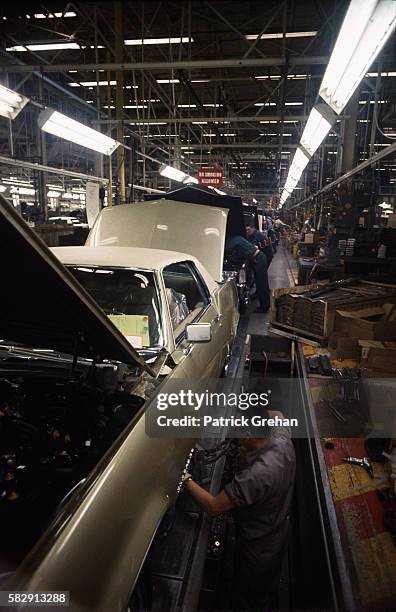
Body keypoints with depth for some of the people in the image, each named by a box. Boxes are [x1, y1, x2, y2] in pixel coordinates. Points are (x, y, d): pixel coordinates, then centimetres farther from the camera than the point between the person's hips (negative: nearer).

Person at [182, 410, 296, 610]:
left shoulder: (255, 475, -45)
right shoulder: (282, 440, -23)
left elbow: (213, 506, -36)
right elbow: (276, 415, 2)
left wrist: (186, 479, -26)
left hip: (258, 548, -7)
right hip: (280, 535, 7)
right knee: (269, 587, 36)